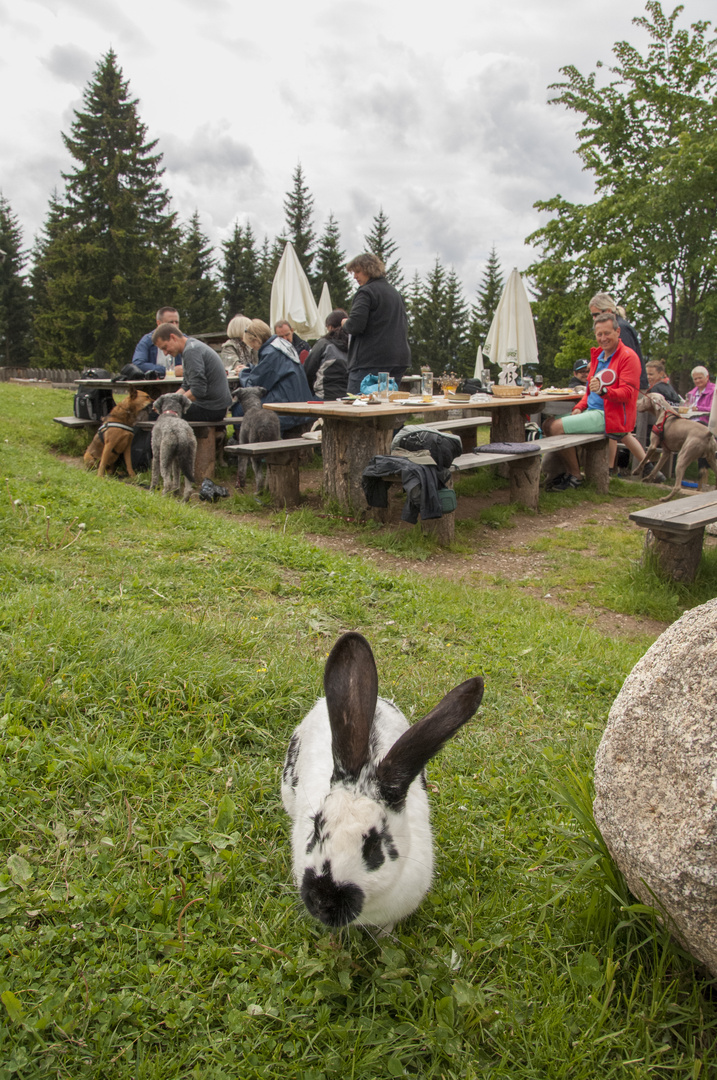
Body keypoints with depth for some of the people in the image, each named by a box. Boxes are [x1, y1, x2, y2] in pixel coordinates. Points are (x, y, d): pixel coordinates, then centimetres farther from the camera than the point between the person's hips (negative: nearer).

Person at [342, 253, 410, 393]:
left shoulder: (365, 292, -7)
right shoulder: (395, 292, 19)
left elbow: (355, 326, -18)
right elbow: (404, 326, 23)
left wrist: (345, 323, 4)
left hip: (370, 362, -8)